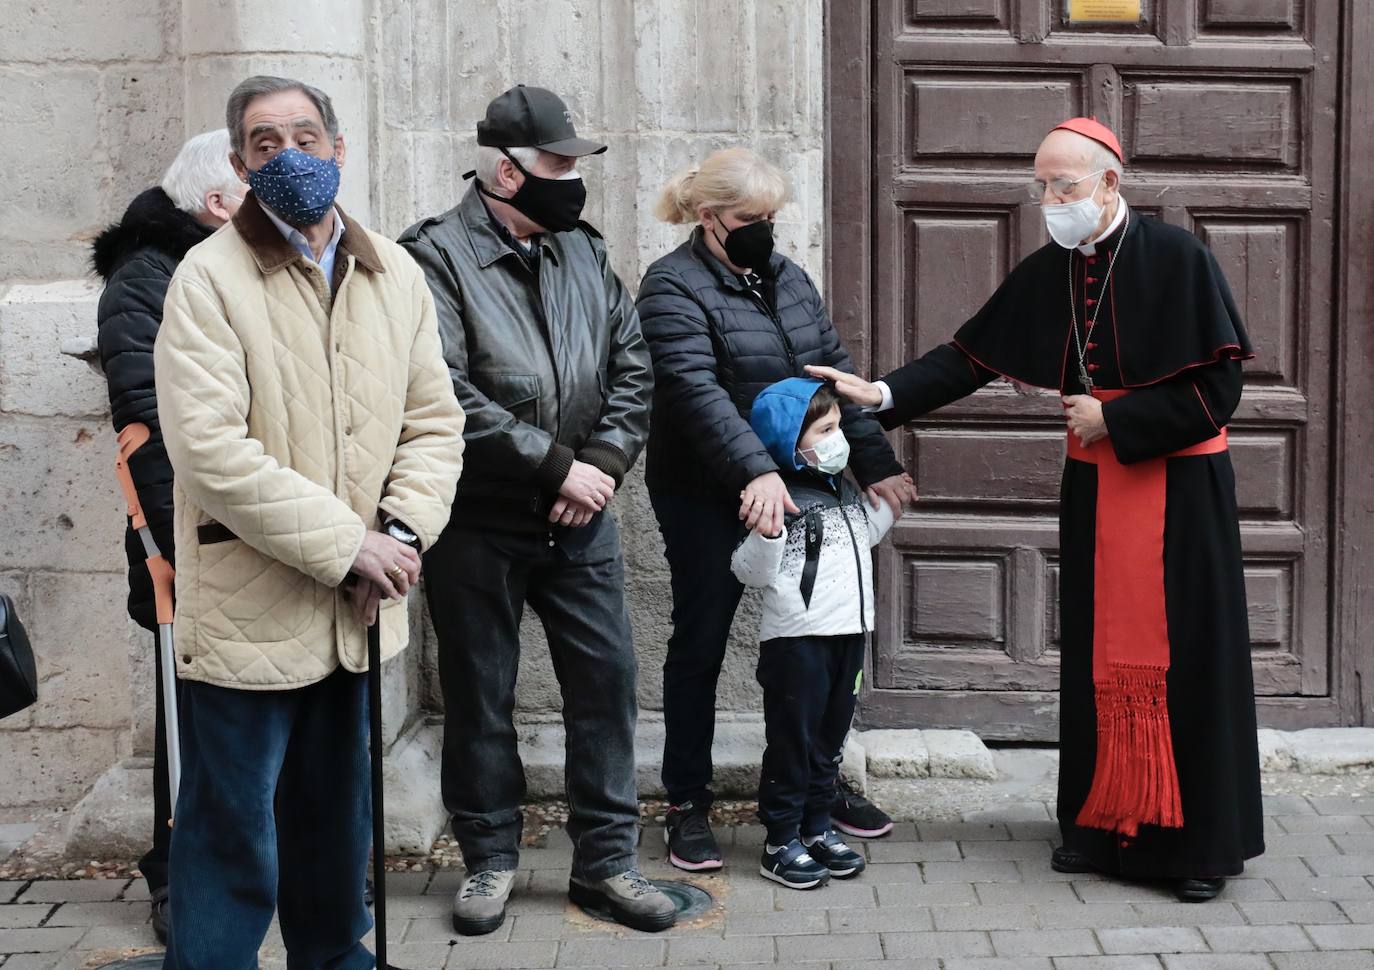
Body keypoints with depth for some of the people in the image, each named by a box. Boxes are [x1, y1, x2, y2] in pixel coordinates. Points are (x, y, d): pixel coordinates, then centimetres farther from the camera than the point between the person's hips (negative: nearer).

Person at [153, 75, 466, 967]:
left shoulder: (396, 275, 5)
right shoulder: (210, 278, -11)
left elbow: (433, 422, 7)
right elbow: (212, 452, -19)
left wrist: (402, 531, -11)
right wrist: (344, 545, -19)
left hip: (355, 609, 5)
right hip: (249, 614, -5)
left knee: (338, 825, 20)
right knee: (233, 838, 2)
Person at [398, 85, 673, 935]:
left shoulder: (584, 251, 8)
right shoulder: (438, 257, -12)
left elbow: (634, 367, 8)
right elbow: (447, 397, -21)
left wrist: (604, 463, -8)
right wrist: (558, 466, -18)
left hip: (581, 518, 5)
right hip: (479, 524, -5)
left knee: (606, 680, 6)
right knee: (480, 697, 8)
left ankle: (606, 859, 19)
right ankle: (491, 857, 25)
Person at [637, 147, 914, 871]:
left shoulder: (785, 277, 13)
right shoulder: (674, 288, -10)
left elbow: (834, 371, 10)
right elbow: (696, 389, -23)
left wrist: (875, 461, -1)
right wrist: (755, 471, -35)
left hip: (795, 489, 6)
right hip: (708, 500, -6)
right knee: (700, 642, 3)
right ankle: (687, 805, 13)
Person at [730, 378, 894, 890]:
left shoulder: (844, 490, 12)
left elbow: (867, 533, 32)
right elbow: (752, 572, -20)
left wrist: (890, 503, 21)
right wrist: (766, 533, -36)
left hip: (847, 635, 8)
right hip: (796, 640, -8)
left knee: (829, 739, 15)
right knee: (792, 742, 0)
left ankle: (816, 828, 26)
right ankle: (780, 842, 8)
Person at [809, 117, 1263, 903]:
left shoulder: (1179, 261, -12)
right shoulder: (1045, 275, 4)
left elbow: (1218, 388, -14)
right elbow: (969, 358, 3)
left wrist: (1115, 417, -14)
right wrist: (883, 393, -8)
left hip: (1180, 492, -5)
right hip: (1096, 491, 5)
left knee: (1185, 658, -1)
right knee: (1102, 659, 9)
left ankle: (1204, 839, 8)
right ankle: (1106, 823, 20)